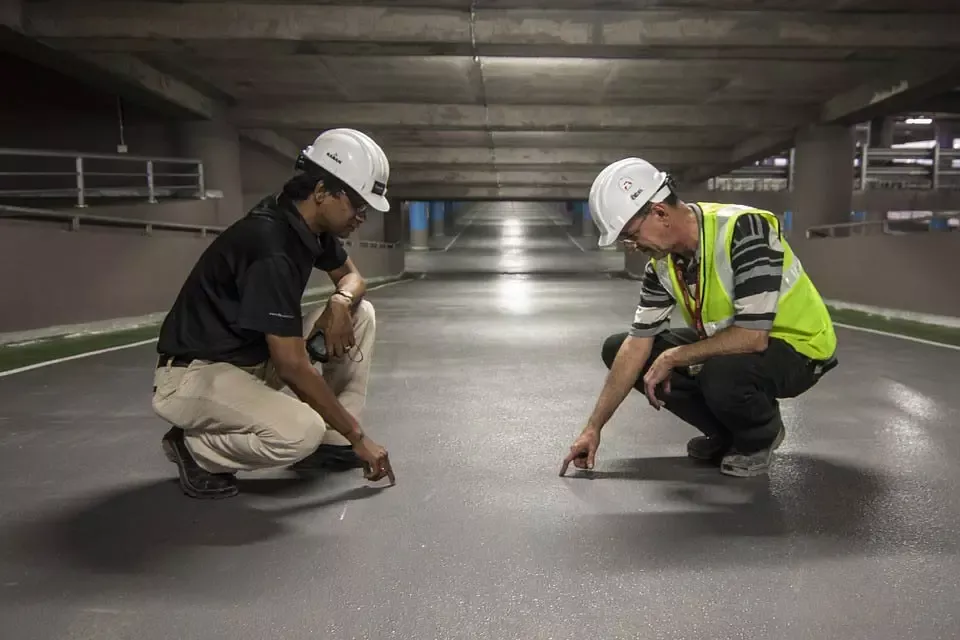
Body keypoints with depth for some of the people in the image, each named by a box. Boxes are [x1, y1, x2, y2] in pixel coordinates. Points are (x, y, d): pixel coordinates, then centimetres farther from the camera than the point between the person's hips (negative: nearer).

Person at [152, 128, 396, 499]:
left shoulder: (311, 224, -2)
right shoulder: (269, 246, -29)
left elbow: (352, 276, 16)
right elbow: (293, 366, -29)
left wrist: (341, 301, -10)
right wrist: (357, 435, -21)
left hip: (257, 357, 9)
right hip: (194, 374, -9)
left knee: (360, 314, 0)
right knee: (302, 432, -35)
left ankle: (330, 442, 7)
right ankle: (195, 449, -4)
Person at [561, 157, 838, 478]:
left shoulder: (744, 229, -29)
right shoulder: (663, 260, -7)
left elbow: (752, 337, -34)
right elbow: (637, 345, -6)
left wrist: (672, 358, -21)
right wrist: (593, 427, -8)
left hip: (796, 346, -7)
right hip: (727, 344, 7)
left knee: (722, 374, -40)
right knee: (616, 349, -1)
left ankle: (760, 435, -2)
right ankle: (727, 431, 9)